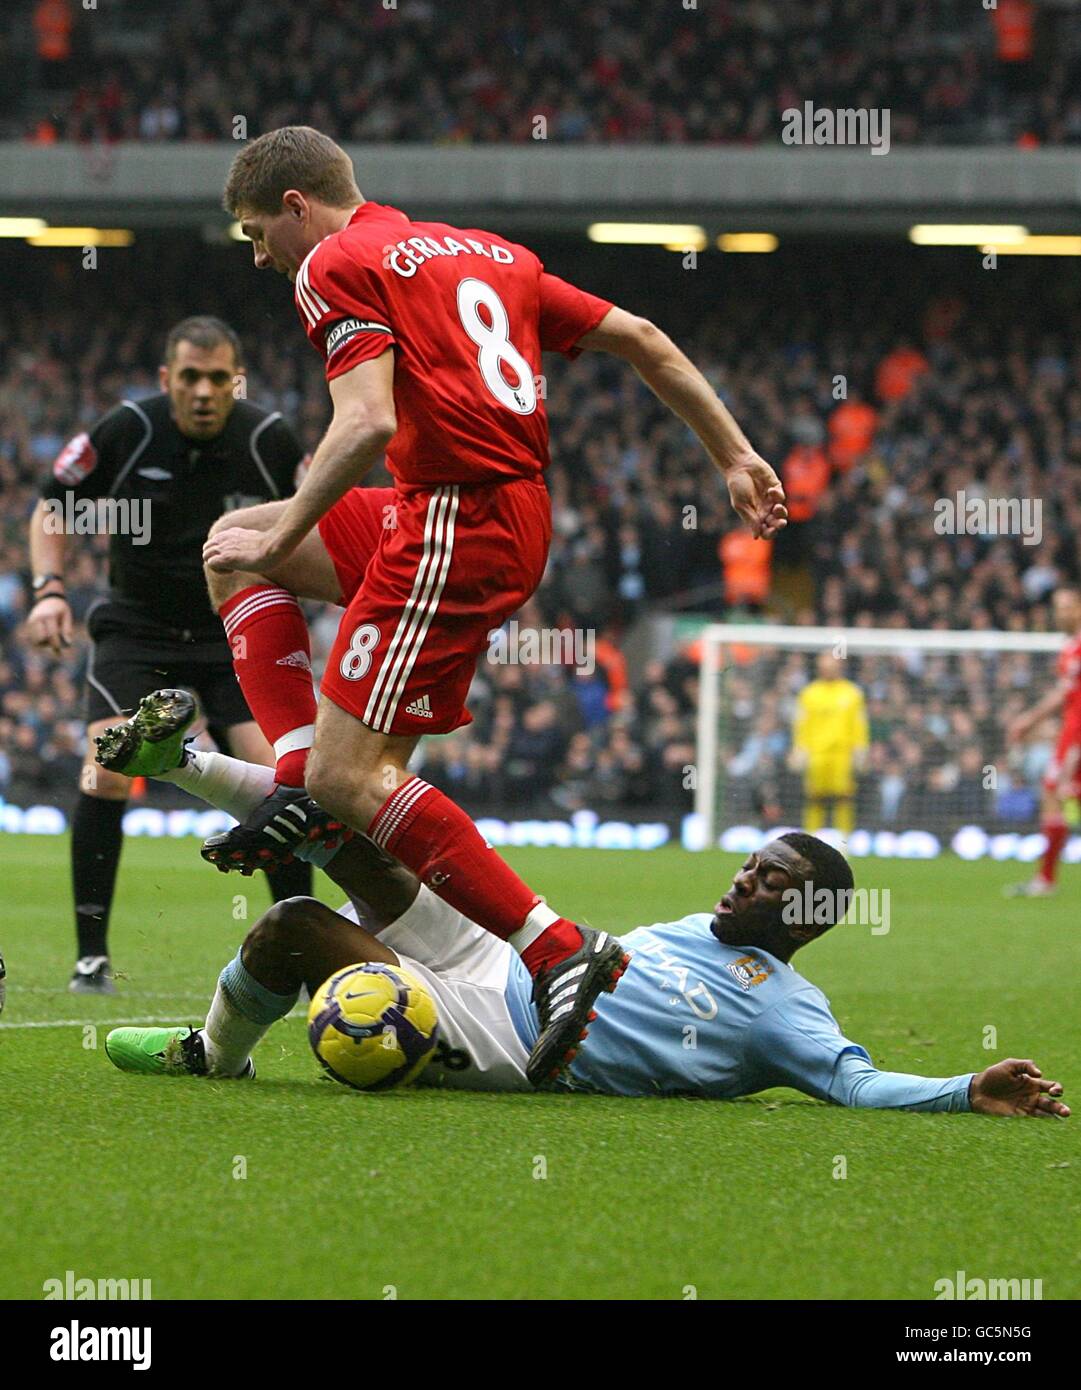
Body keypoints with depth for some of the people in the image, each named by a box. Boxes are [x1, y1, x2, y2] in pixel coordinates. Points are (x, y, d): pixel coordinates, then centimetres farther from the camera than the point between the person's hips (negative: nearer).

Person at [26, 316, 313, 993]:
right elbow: (54, 507, 0)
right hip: (135, 627, -1)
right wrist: (49, 589, -14)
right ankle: (92, 954, -10)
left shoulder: (270, 439, -12)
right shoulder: (126, 430, -14)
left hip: (236, 632, 1)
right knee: (107, 773, -20)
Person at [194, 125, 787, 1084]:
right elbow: (640, 340, 20)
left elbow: (367, 425, -19)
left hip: (456, 520, -10)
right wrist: (736, 456, 22)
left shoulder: (337, 266, -4)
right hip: (517, 512, 10)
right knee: (234, 547, 19)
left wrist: (281, 541, -11)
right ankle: (299, 771, 5)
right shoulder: (485, 252, 21)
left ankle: (560, 952, -17)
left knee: (351, 772, -11)